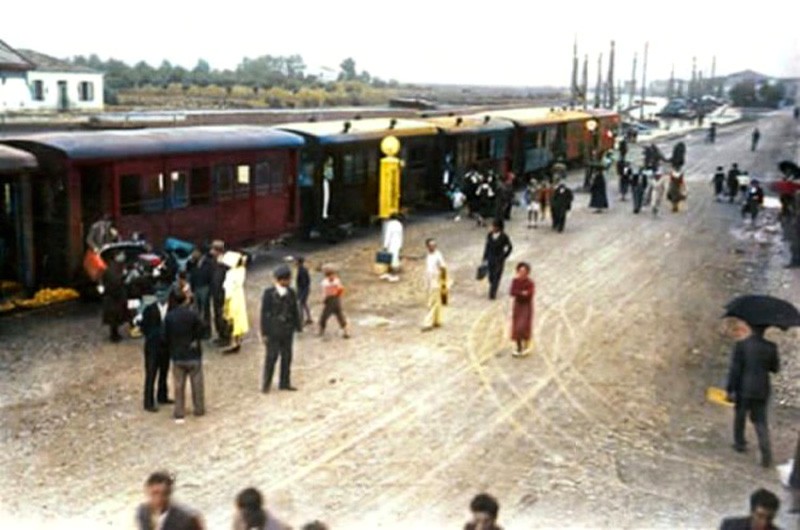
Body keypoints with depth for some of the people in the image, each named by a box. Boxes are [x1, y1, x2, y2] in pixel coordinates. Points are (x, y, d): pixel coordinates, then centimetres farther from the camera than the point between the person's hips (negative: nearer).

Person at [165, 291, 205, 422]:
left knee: (178, 385, 9)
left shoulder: (169, 316, -6)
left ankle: (179, 413, 10)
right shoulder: (192, 315, -16)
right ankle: (199, 409, 22)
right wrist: (195, 341, 4)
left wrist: (171, 349, 13)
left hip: (177, 356, 2)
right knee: (197, 384, 12)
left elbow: (166, 336, -1)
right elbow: (200, 331, -13)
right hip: (193, 355, -2)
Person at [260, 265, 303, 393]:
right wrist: (264, 332, -7)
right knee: (272, 357, -2)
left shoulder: (291, 293, 5)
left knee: (287, 356, 8)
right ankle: (266, 384, 10)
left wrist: (298, 326, 9)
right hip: (273, 331, -5)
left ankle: (284, 383, 18)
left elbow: (295, 311, 11)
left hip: (287, 330, 5)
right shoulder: (269, 293, -8)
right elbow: (264, 313, -6)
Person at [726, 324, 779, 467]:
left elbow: (734, 370, -12)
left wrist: (730, 390, -6)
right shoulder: (771, 347, -5)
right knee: (760, 419, 7)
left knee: (740, 416, 18)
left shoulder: (741, 345, -12)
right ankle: (766, 451, -7)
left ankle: (740, 443, 30)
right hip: (762, 390, 2)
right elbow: (775, 368, 5)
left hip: (744, 389, -2)